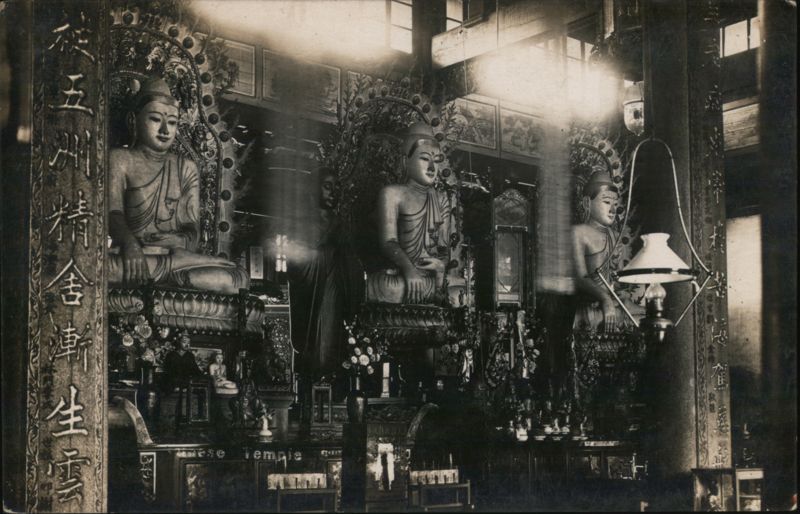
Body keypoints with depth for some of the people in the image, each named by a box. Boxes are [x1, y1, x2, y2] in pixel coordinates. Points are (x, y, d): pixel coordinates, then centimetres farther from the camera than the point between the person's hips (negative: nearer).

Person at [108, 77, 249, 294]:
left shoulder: (186, 169, 18)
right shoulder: (120, 159, 9)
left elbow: (193, 229, 8)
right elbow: (113, 212, -8)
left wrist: (181, 240, -19)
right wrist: (129, 243, -32)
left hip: (177, 253, 4)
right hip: (134, 255, -4)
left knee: (238, 279, -22)